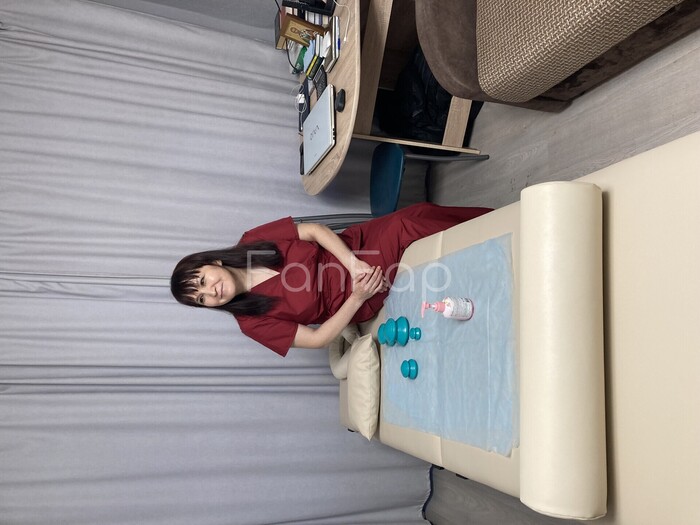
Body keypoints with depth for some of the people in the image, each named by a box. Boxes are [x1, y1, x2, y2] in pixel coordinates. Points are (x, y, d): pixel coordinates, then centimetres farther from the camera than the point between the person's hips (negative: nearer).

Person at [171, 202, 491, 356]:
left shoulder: (254, 240, -7)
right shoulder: (252, 321, -10)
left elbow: (315, 231, -7)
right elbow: (317, 338, -13)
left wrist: (353, 264, -22)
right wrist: (357, 297, -25)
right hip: (365, 303, -2)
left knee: (421, 221, -19)